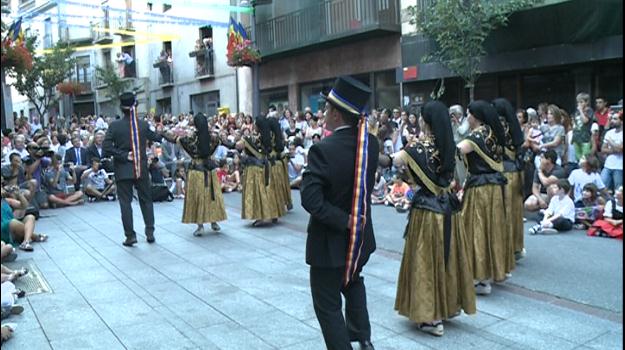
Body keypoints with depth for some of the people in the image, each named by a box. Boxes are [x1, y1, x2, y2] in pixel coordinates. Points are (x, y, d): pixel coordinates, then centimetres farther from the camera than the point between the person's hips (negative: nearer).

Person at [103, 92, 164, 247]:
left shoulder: (114, 126, -9)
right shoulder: (144, 125, -4)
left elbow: (107, 148, -14)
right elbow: (157, 138, 12)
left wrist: (124, 156, -8)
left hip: (123, 170, -2)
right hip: (141, 169, 2)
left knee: (125, 202, 6)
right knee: (146, 200, 13)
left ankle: (130, 235, 5)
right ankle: (150, 232, 13)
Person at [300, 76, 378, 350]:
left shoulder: (323, 149, -25)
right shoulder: (371, 143, -8)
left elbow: (310, 200, -32)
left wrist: (344, 221, -23)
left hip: (331, 241, -7)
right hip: (361, 236, 7)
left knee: (328, 305, 10)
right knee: (353, 281, 33)